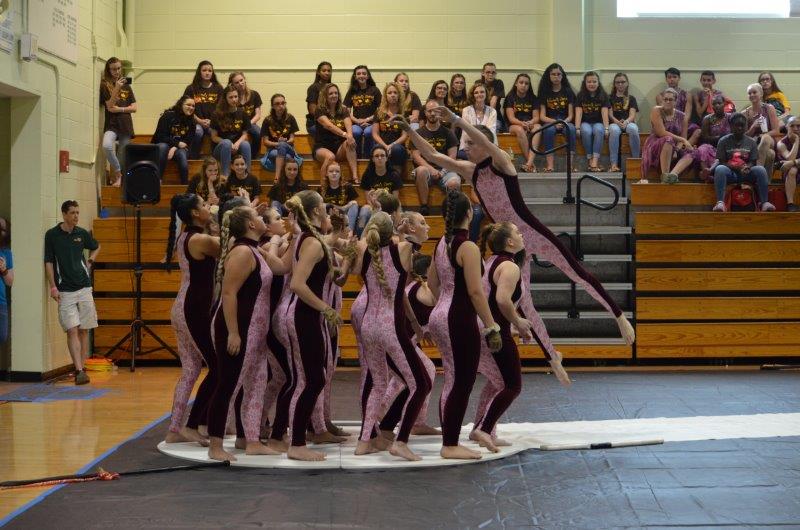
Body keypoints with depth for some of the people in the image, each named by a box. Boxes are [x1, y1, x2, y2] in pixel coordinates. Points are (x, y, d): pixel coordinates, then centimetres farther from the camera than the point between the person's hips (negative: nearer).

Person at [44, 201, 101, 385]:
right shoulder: (52, 235, -2)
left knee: (84, 330, 5)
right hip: (64, 291, -3)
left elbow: (96, 247, 27)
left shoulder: (82, 233, 6)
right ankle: (79, 371, -14)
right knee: (72, 330, -9)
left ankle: (81, 368, 14)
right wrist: (53, 287, -6)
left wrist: (90, 262, 10)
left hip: (84, 287, 3)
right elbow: (48, 262, 0)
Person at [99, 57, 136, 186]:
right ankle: (118, 173, -14)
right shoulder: (105, 85, 2)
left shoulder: (126, 85, 13)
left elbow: (134, 108, 9)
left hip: (125, 125, 4)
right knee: (107, 146, -31)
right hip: (111, 124, -3)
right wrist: (117, 88, -18)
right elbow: (110, 106, -9)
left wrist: (119, 109, -7)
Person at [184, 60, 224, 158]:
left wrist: (212, 121, -10)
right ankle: (193, 157, -18)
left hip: (213, 122, 0)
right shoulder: (191, 89, 9)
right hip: (197, 122, 0)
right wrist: (200, 121, -9)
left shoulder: (218, 88, 12)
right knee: (198, 131, -35)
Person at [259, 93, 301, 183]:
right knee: (287, 157, -38)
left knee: (282, 145, -39)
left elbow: (292, 139, 4)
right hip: (272, 150, -1)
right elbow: (265, 142, 1)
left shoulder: (290, 119, 7)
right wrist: (277, 144, -16)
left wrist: (285, 142, -18)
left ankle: (277, 177, -43)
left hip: (289, 149, 1)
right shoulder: (268, 121, 3)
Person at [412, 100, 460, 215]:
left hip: (444, 169, 0)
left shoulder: (447, 133, 13)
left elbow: (452, 156, 6)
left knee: (454, 183, -33)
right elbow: (416, 156, 0)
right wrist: (431, 169, -14)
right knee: (421, 170, -37)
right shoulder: (419, 133, 11)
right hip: (426, 168, 0)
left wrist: (443, 171, -10)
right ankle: (424, 207, -26)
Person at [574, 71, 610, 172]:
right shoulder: (580, 95, 3)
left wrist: (606, 128, -22)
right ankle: (590, 159, -29)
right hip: (585, 123, 0)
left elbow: (605, 113, -9)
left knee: (599, 131, -34)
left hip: (598, 123, 0)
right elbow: (578, 113, -7)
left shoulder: (603, 96, 3)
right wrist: (577, 128, -20)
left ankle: (595, 160, -42)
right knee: (586, 132, -34)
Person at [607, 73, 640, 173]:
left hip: (629, 122, 1)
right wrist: (617, 122, -19)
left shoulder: (631, 99, 17)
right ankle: (614, 163, -43)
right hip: (614, 123, -1)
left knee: (633, 129, -37)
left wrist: (626, 122, -22)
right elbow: (610, 114, 3)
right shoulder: (610, 98, 15)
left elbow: (632, 115, 2)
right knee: (614, 130, -38)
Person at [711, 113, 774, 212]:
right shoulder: (723, 141, 3)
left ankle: (765, 202, -33)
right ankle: (720, 202, -45)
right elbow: (722, 162, -1)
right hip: (730, 173, -2)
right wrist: (737, 167, -19)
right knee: (720, 169, -35)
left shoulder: (751, 142, 9)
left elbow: (753, 162, 6)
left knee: (760, 169, -28)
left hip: (746, 173, 2)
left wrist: (747, 167, -19)